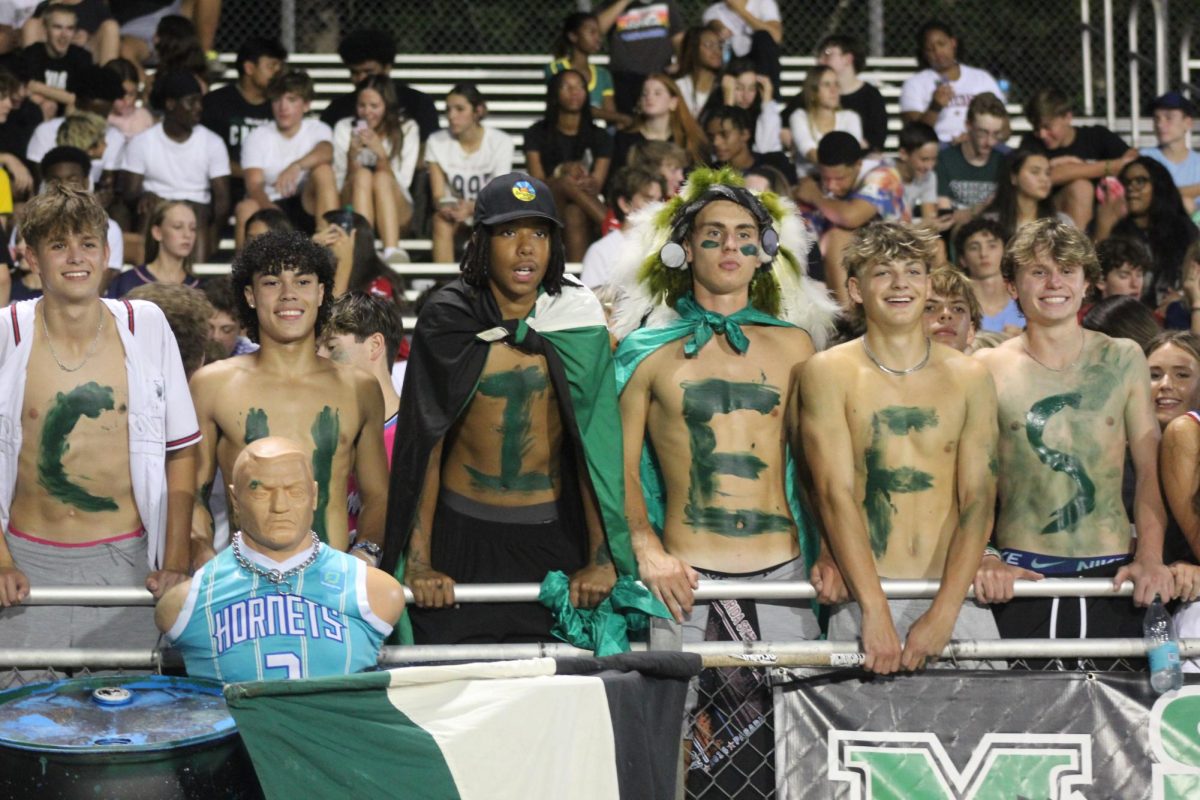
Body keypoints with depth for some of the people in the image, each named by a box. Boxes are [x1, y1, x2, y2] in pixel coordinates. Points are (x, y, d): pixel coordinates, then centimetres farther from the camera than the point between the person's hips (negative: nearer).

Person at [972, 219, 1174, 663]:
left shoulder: (1122, 359, 8)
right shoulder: (988, 368, 1)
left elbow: (1151, 468, 7)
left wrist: (1151, 559, -5)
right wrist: (981, 560, -13)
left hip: (1112, 573, 2)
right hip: (1021, 574, -2)